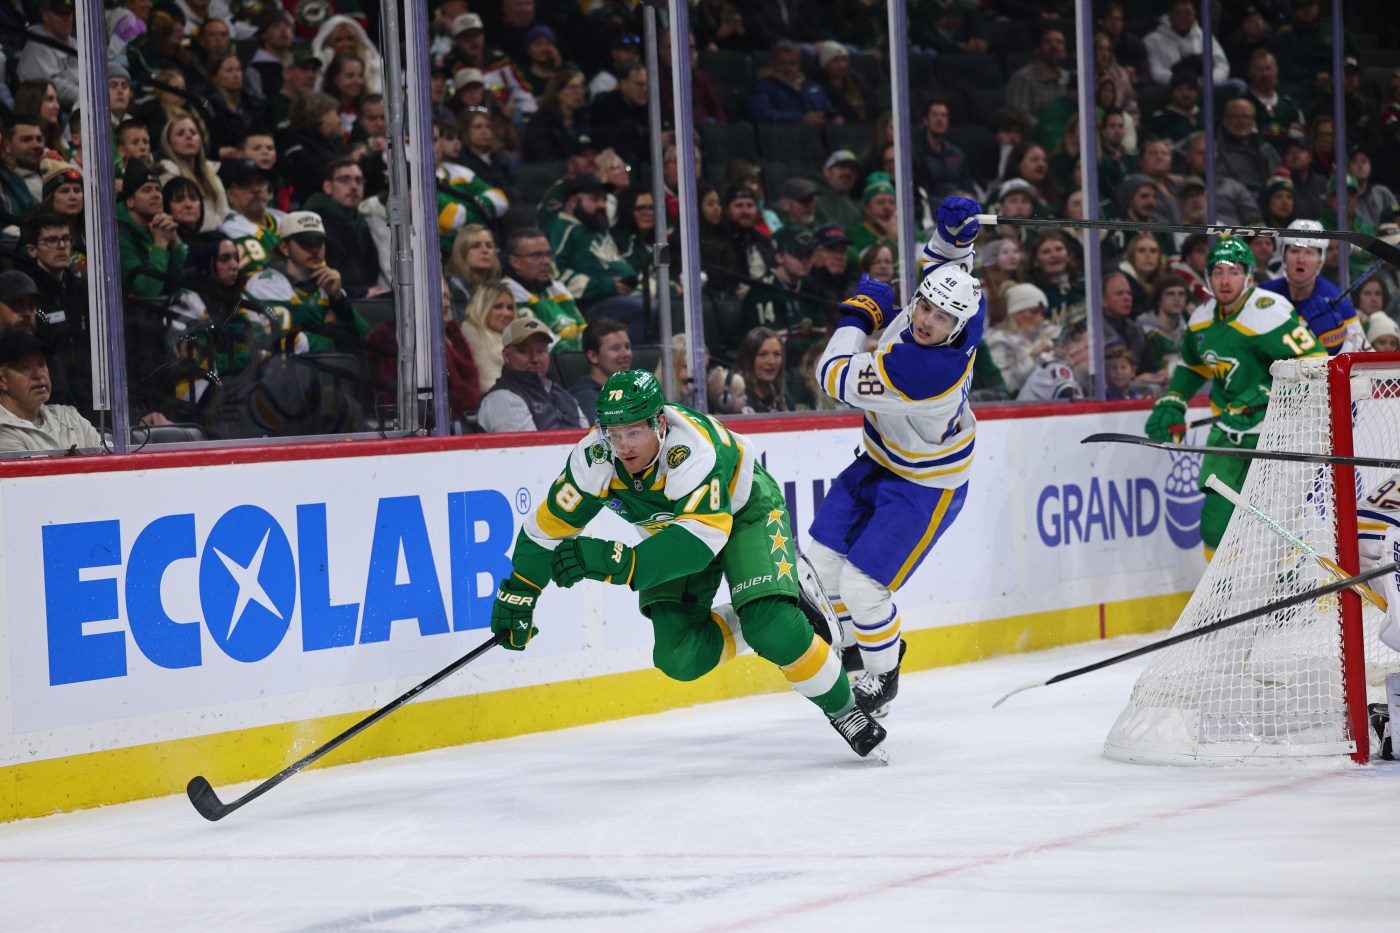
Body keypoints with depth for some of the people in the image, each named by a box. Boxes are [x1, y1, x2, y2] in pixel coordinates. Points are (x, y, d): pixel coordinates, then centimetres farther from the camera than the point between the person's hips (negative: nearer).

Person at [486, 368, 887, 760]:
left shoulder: (692, 448, -40)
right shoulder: (594, 458, -26)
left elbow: (702, 539, -49)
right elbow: (548, 526, -14)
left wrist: (617, 562, -56)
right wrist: (518, 593, -17)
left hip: (744, 509, -5)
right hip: (673, 523, 5)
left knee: (774, 628, -25)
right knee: (681, 657, -12)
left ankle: (844, 710, -1)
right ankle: (755, 624, 14)